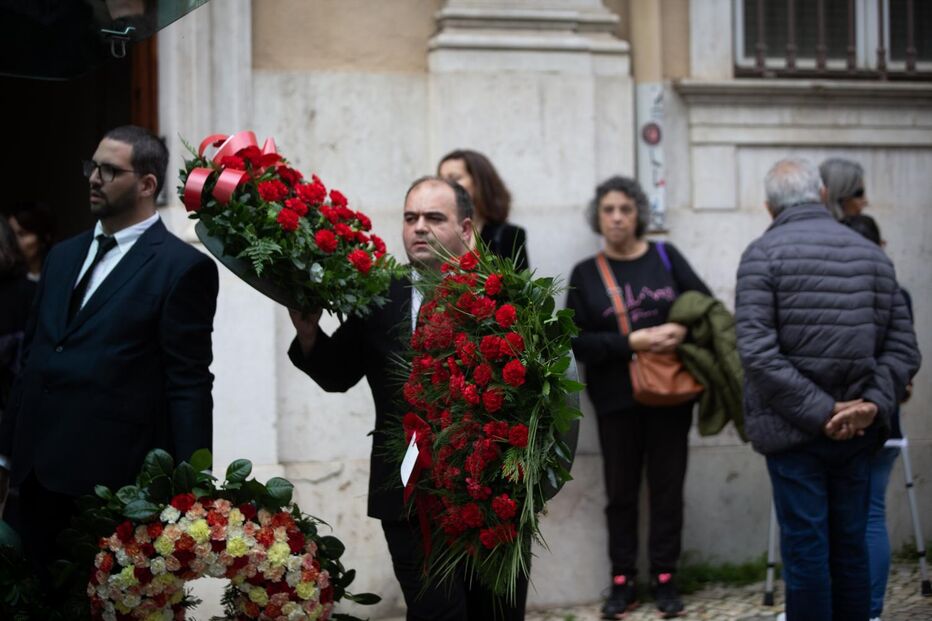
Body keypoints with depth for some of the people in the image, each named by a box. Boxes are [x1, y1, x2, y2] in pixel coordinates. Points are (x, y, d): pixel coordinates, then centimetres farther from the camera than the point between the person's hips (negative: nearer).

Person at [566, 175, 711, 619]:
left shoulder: (665, 258, 3)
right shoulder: (585, 274, 2)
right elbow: (578, 342, -6)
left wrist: (682, 329, -19)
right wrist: (634, 342, -18)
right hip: (617, 398, 0)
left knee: (667, 487, 6)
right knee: (621, 491, 6)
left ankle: (664, 578, 14)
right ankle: (623, 581, 13)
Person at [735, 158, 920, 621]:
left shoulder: (763, 254, -7)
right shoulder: (872, 254, 7)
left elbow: (757, 351, -16)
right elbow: (903, 347, 3)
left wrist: (820, 411, -14)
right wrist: (873, 405, -7)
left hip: (793, 428, -4)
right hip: (857, 430, 4)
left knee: (805, 548, 0)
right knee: (850, 546, 12)